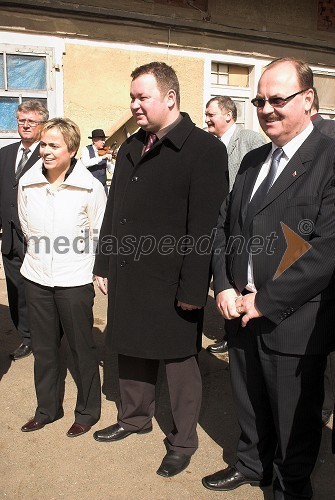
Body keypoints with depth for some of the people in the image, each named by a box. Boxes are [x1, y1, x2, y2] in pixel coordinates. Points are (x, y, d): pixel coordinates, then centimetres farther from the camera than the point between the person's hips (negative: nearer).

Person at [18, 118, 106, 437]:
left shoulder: (90, 187, -13)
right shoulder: (27, 184, -3)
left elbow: (100, 235, -3)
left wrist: (99, 270, 1)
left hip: (75, 281, -4)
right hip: (36, 278, 4)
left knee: (82, 348, 9)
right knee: (43, 347, 16)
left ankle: (87, 411, 29)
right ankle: (47, 408, 36)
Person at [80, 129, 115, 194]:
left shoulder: (105, 152, 5)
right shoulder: (86, 150, -3)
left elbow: (112, 170, 2)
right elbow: (85, 163, -24)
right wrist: (102, 157, -29)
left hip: (103, 186, 3)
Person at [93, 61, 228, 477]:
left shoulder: (205, 150, -11)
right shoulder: (130, 148, 11)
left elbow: (206, 227, -16)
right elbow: (113, 212, 15)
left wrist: (193, 289, -18)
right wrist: (104, 265, 12)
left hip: (171, 285, -6)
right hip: (127, 278, 7)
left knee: (179, 361, 10)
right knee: (132, 352, 20)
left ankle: (183, 440, 31)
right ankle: (134, 417, 44)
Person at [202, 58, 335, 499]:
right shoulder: (253, 160, 11)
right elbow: (224, 226, 12)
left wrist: (266, 301, -17)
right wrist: (224, 287, -2)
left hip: (294, 322, -6)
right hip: (242, 313, 6)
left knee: (294, 417, 14)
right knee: (250, 403, 22)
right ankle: (252, 464, 48)